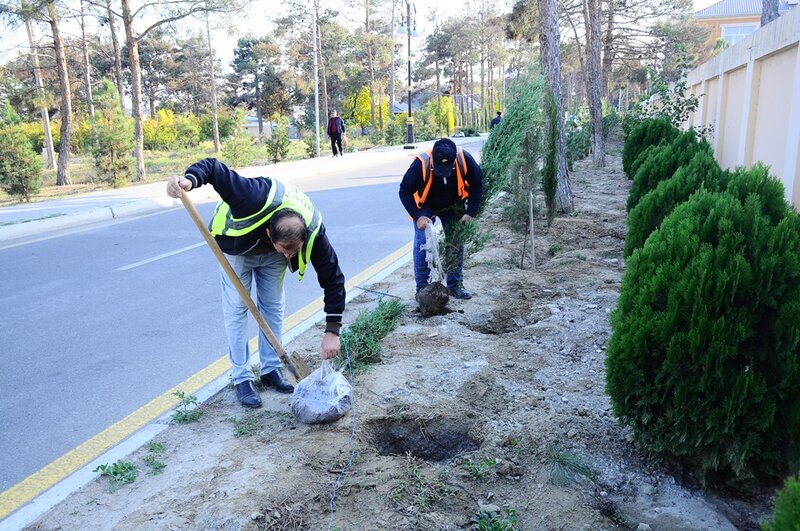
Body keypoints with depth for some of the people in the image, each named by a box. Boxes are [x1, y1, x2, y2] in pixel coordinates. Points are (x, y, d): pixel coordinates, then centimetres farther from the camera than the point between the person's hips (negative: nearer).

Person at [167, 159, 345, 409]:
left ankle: (271, 370, 21)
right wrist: (189, 179, -58)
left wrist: (332, 331, -29)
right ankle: (242, 379, 6)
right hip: (237, 248, -2)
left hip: (271, 256, 2)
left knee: (273, 306, 5)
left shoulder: (313, 230, -36)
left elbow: (333, 278, -28)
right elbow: (213, 167, -35)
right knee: (236, 310, -4)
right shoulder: (257, 199, -46)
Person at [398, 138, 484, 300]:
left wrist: (470, 212, -17)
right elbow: (405, 192, -23)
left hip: (453, 206, 2)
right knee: (422, 244, -11)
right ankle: (422, 289, 0)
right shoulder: (421, 163, -36)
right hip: (425, 206, -2)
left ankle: (455, 285, 16)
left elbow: (477, 184, -11)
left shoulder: (465, 159, -30)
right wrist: (417, 216, -32)